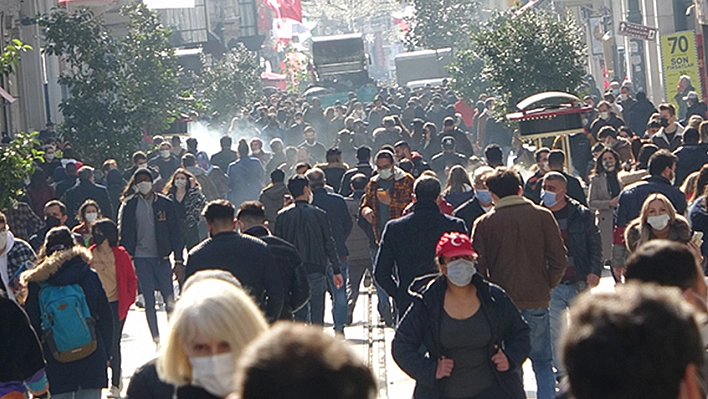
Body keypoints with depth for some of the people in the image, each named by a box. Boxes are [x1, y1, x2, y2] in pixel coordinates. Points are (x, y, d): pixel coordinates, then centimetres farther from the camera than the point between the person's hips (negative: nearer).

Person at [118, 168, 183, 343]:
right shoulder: (129, 206, 5)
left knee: (169, 299, -4)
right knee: (149, 300, 3)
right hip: (141, 258, 1)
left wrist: (178, 260, -1)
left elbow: (175, 232, 4)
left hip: (161, 257, 0)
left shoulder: (165, 204, 3)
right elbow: (124, 234, 6)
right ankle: (156, 339, 8)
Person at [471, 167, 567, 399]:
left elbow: (479, 267, -3)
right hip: (537, 301, 1)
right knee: (542, 362, 12)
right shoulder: (542, 216, -1)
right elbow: (559, 260, -2)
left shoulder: (483, 224, -3)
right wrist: (546, 286, 11)